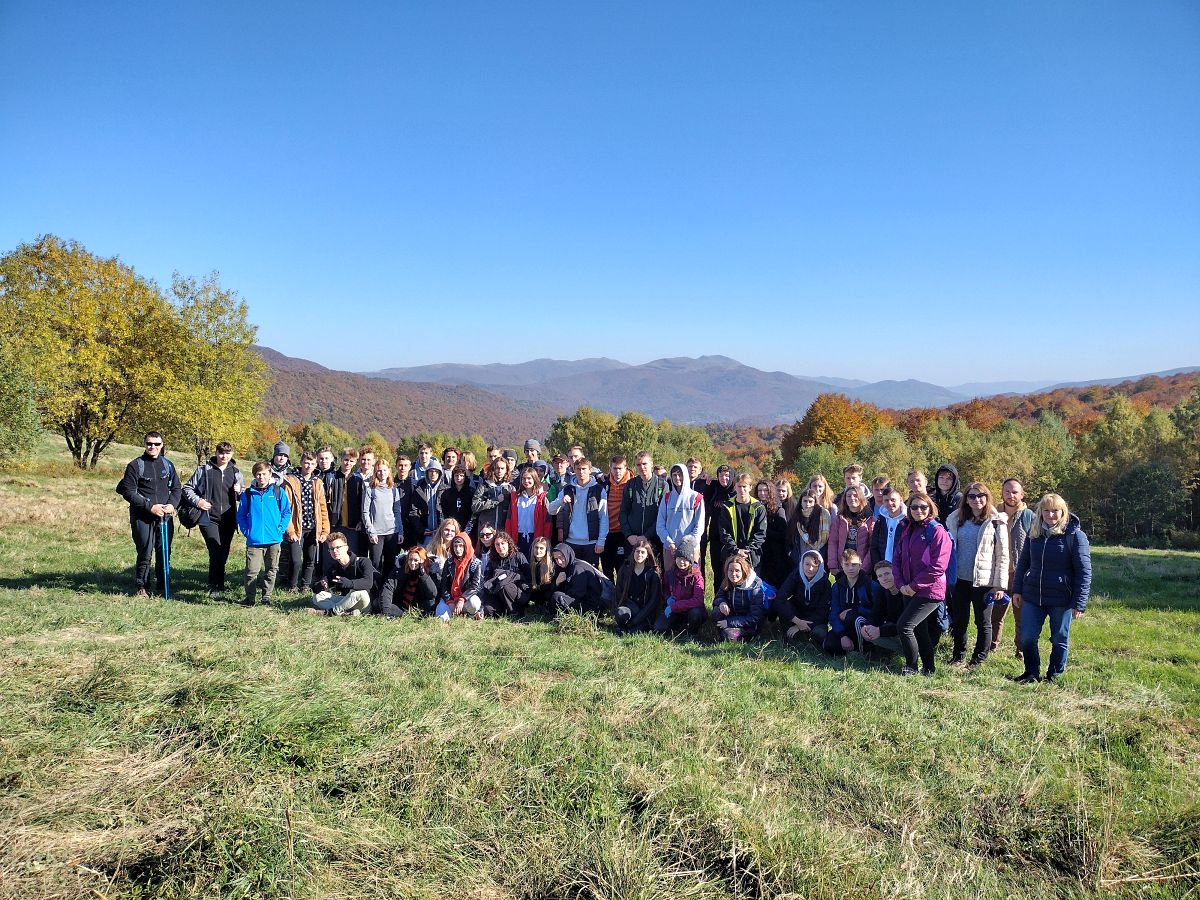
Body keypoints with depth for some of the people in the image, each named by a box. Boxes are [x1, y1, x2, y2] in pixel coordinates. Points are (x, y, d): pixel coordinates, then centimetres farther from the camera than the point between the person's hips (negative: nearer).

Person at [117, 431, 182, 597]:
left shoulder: (168, 464, 11)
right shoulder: (135, 465, -2)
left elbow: (177, 488, 14)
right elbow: (129, 492, -6)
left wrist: (172, 504, -5)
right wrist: (150, 506, -14)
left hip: (165, 516, 3)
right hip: (142, 518, -3)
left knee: (165, 552, 4)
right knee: (145, 554, -3)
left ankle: (163, 587, 16)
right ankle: (141, 587, 12)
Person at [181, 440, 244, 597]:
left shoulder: (236, 473, 11)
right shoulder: (203, 470, 2)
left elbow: (244, 495, 22)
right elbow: (187, 488, 7)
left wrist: (239, 491, -1)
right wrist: (197, 501, -9)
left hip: (228, 520, 4)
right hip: (209, 519, -4)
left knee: (224, 554, 8)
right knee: (216, 552, -15)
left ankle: (215, 584, 24)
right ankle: (216, 586, -4)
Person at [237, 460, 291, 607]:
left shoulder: (279, 492, 1)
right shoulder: (248, 494, 3)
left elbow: (287, 512, 4)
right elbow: (241, 515, 9)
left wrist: (280, 529, -3)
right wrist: (246, 531, -1)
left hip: (274, 540, 1)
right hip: (254, 541, -1)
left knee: (271, 570, 9)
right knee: (251, 571, -3)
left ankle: (266, 597, 23)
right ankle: (250, 597, 13)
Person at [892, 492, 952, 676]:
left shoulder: (937, 531, -10)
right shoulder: (906, 530, 10)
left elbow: (938, 567, -17)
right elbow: (897, 558, 10)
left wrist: (914, 585, -15)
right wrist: (901, 584, -4)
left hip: (930, 591, -7)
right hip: (909, 590, 7)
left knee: (904, 625, -13)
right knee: (919, 630, 15)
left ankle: (911, 667, 4)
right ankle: (928, 668, 27)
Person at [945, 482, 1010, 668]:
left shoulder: (996, 523, -5)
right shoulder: (956, 520, 6)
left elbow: (1003, 556, -6)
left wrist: (1000, 585, -9)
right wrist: (947, 576, 4)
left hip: (984, 581, -4)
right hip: (960, 579, 4)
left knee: (983, 623, 8)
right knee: (959, 621, 12)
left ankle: (979, 659, 21)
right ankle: (959, 656, 26)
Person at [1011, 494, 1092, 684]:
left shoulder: (1075, 535, -9)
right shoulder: (1034, 533, 6)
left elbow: (1084, 572, -10)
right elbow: (1023, 562, 15)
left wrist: (1079, 603, -13)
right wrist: (1017, 590, 12)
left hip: (1061, 599, -4)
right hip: (1033, 596, 4)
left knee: (1059, 639, 11)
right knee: (1027, 637, 4)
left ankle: (1055, 675, 28)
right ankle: (1031, 672, 23)